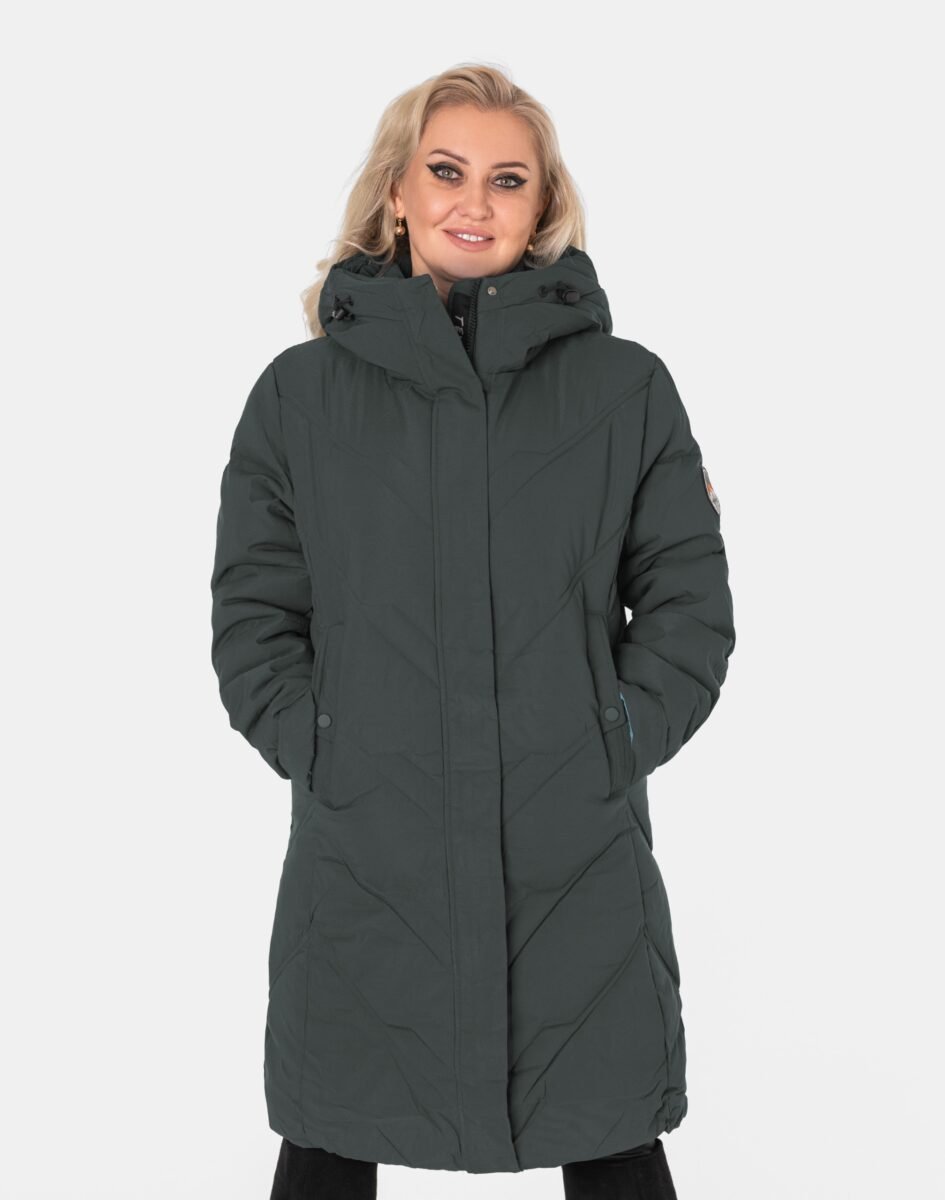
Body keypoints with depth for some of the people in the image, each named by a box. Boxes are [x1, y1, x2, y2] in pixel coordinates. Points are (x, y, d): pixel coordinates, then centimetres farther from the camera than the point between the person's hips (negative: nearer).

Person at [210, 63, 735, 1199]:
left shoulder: (627, 388, 4)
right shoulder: (301, 392, 6)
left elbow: (690, 607, 6)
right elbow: (251, 618, 7)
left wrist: (608, 750, -3)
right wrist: (326, 755, -4)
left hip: (580, 860, 0)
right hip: (363, 854, 0)